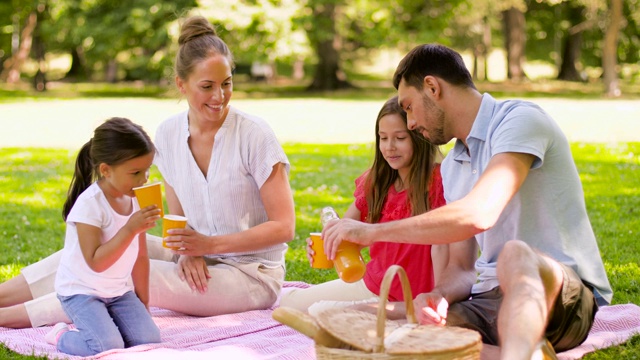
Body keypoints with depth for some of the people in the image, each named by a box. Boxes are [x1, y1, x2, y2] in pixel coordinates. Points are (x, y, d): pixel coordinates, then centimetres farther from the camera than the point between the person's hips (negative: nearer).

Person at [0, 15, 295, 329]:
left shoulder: (254, 135, -15)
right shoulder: (169, 133, 0)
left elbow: (284, 227, -14)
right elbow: (178, 217, 8)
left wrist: (210, 244, -21)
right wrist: (188, 250, -14)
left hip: (253, 276, -5)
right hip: (200, 264, 5)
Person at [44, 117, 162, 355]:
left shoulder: (136, 200, 1)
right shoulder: (89, 204, -22)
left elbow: (140, 257, 10)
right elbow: (96, 262, -27)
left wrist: (143, 303, 13)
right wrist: (130, 229, -33)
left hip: (119, 291, 7)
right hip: (81, 290, -6)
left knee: (149, 340, -12)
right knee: (108, 348, -25)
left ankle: (96, 328, 13)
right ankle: (61, 336, 4)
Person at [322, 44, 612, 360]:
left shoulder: (521, 120, -9)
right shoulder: (451, 167, 18)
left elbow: (477, 215, -26)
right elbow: (459, 268, 16)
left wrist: (371, 231, -19)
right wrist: (437, 297, -9)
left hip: (567, 295, -7)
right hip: (492, 299, 8)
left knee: (515, 255, -39)